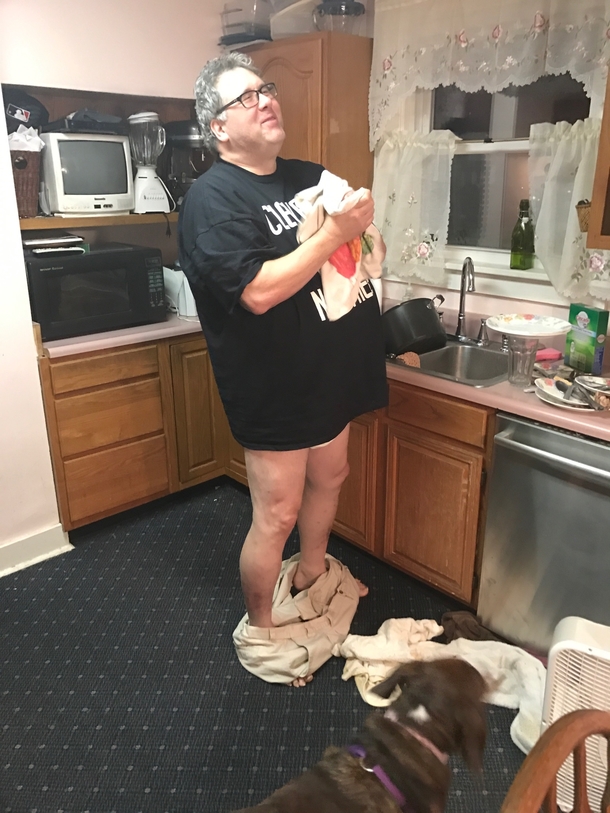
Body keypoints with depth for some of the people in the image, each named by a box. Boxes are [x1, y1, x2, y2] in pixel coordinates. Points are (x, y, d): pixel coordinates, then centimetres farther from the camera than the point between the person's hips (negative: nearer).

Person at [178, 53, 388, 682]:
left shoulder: (311, 177, 10)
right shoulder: (213, 198, -15)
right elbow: (259, 291, -28)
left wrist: (366, 230, -1)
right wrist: (334, 234, -24)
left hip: (330, 373, 9)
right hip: (275, 388, -8)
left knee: (329, 477, 23)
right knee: (276, 515, 2)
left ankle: (311, 574, 49)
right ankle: (260, 628, 26)